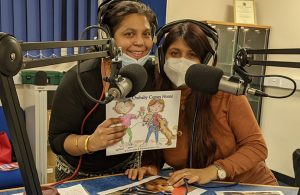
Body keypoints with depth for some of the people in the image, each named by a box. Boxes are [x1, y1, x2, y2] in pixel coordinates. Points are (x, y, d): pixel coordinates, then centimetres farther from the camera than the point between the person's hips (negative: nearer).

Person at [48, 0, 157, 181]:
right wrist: (91, 142, -40)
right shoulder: (80, 79, -27)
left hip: (127, 167, 3)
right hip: (79, 173, -2)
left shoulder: (153, 74, -18)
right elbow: (57, 139, -23)